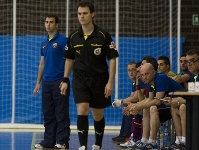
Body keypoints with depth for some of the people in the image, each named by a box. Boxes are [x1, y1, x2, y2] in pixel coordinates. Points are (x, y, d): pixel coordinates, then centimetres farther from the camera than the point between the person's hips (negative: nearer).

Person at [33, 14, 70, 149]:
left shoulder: (63, 40, -5)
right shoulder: (44, 43, 15)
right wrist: (38, 83, 15)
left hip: (59, 82, -7)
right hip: (46, 82, 7)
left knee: (61, 114, -3)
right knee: (48, 114, 8)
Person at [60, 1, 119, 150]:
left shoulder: (104, 35, -8)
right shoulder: (73, 37, 0)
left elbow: (112, 59, -6)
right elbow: (69, 59, 13)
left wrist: (110, 82, -13)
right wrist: (65, 80, 8)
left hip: (99, 79, -1)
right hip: (80, 79, 1)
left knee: (98, 115, 8)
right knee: (82, 110, -16)